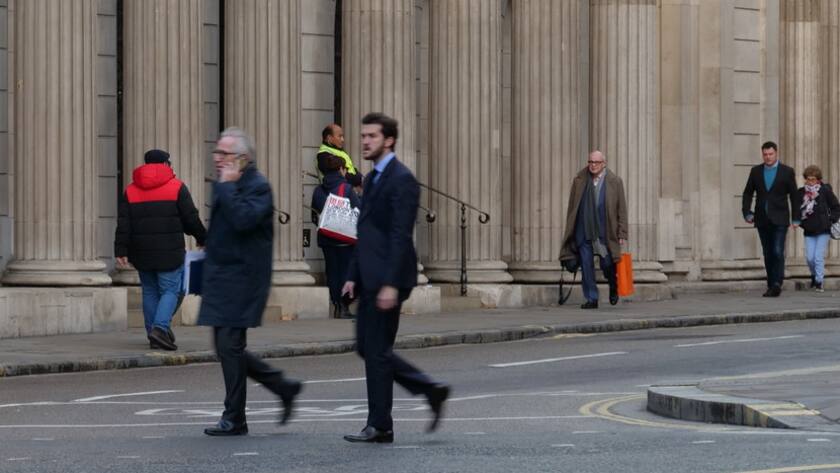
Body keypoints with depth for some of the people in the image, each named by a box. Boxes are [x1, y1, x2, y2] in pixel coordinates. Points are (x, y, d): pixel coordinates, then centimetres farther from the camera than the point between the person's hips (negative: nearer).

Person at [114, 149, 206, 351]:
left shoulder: (130, 191, 8)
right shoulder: (177, 187, -2)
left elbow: (123, 225, 1)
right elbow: (191, 219, -1)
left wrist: (121, 250, -1)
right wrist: (202, 239, 14)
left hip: (142, 253, 4)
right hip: (169, 252, -4)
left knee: (150, 292, 12)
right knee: (170, 290, -1)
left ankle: (153, 334, 12)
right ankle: (160, 328, -20)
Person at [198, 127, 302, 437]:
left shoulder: (258, 187, -12)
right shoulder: (223, 185, 16)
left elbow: (243, 219, -30)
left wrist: (228, 186, -20)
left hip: (241, 280, -9)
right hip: (221, 280, 9)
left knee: (229, 346, -7)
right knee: (228, 348, 10)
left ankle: (234, 420, 2)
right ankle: (284, 387, 22)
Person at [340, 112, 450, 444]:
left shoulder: (402, 180, -13)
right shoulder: (373, 179, 17)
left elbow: (401, 236, -19)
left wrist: (391, 284, -23)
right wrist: (353, 277, 15)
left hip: (387, 280, -10)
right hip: (370, 279, 10)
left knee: (377, 350, -4)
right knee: (368, 348, 11)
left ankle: (379, 426, 5)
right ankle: (431, 390, 19)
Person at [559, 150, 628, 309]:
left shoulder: (615, 182, 2)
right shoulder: (579, 181, 7)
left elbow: (622, 209, 3)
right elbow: (572, 207, 12)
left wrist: (622, 234, -3)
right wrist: (570, 230, 9)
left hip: (604, 232, -2)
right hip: (583, 231, 2)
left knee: (607, 265, -1)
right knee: (586, 266, 0)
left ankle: (613, 287, 31)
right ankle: (591, 299, 9)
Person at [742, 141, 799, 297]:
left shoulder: (787, 172, 1)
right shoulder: (756, 171, 8)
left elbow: (794, 196, 3)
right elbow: (747, 193, 12)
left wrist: (796, 218, -1)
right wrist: (747, 212, 0)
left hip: (779, 220, -3)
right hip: (762, 220, 3)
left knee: (778, 252, -15)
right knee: (768, 254, 6)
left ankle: (777, 284, -19)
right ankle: (772, 286, 11)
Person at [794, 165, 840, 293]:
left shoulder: (825, 191, -3)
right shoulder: (801, 192, 4)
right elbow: (796, 209, 13)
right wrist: (800, 222, -2)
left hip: (823, 230, -3)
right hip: (809, 230, 3)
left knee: (819, 257, -8)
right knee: (809, 257, 0)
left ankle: (819, 282, 1)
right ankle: (814, 275, 28)